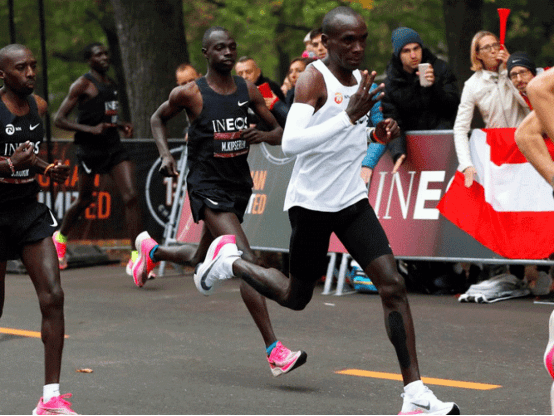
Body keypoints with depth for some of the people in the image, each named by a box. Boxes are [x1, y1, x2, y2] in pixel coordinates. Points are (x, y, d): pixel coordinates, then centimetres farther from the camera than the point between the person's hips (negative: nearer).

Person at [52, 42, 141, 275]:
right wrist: (91, 129, -22)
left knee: (131, 197, -11)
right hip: (89, 148, -6)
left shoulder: (111, 84, 15)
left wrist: (121, 125, 10)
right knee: (85, 201, 10)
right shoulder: (82, 85, -9)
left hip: (113, 146, 6)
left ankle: (136, 258, -13)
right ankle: (60, 238, 40)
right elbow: (59, 119, -13)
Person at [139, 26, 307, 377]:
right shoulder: (191, 94, -7)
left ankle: (152, 250, 56)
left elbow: (280, 133, 8)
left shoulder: (248, 91, 3)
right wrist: (165, 154, -5)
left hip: (239, 186, 6)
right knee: (248, 261, -20)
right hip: (208, 188, -6)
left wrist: (264, 136, -15)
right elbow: (158, 119, 11)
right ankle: (274, 351, -22)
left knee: (200, 259, 23)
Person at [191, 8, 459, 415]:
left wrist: (376, 135, 3)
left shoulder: (361, 80, 7)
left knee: (393, 284, -9)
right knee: (296, 297, 8)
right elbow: (292, 142, -30)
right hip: (311, 202, -6)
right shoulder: (314, 79, -17)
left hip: (352, 199, 6)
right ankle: (229, 260, 36)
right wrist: (349, 116, -38)